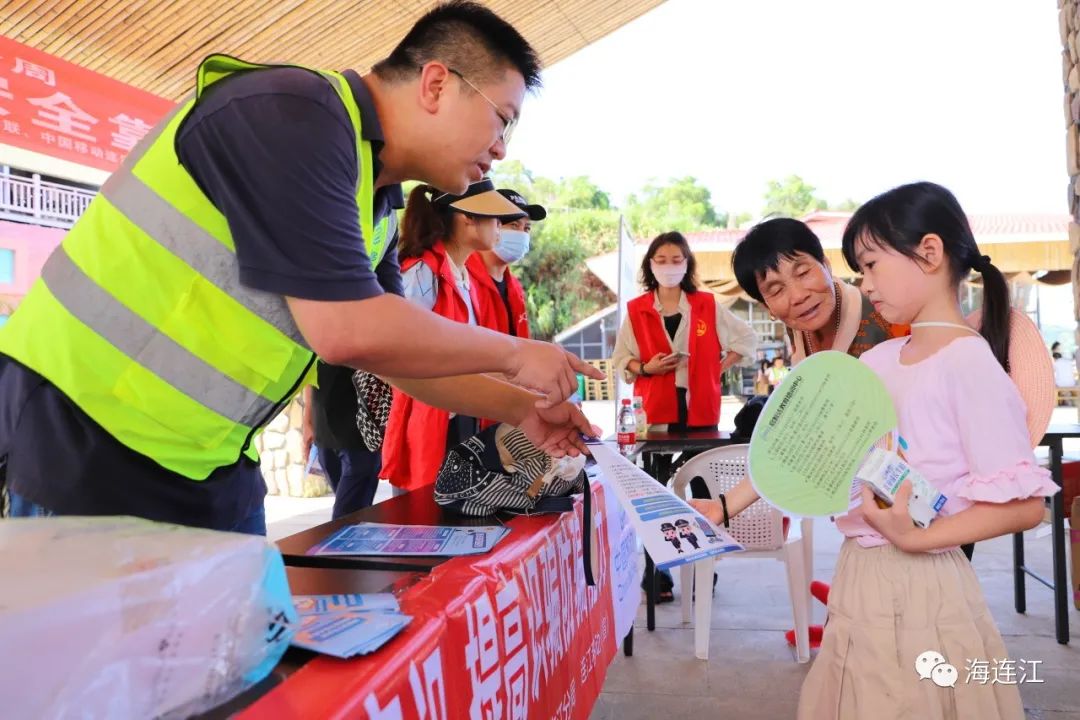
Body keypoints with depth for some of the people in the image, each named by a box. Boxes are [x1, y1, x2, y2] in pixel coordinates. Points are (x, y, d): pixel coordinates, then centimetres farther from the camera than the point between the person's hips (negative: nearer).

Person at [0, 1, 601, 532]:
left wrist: (520, 407, 9)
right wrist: (513, 353, -14)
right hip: (84, 435, -8)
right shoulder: (295, 113, -20)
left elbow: (395, 347, 14)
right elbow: (350, 333, -27)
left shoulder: (370, 199, 6)